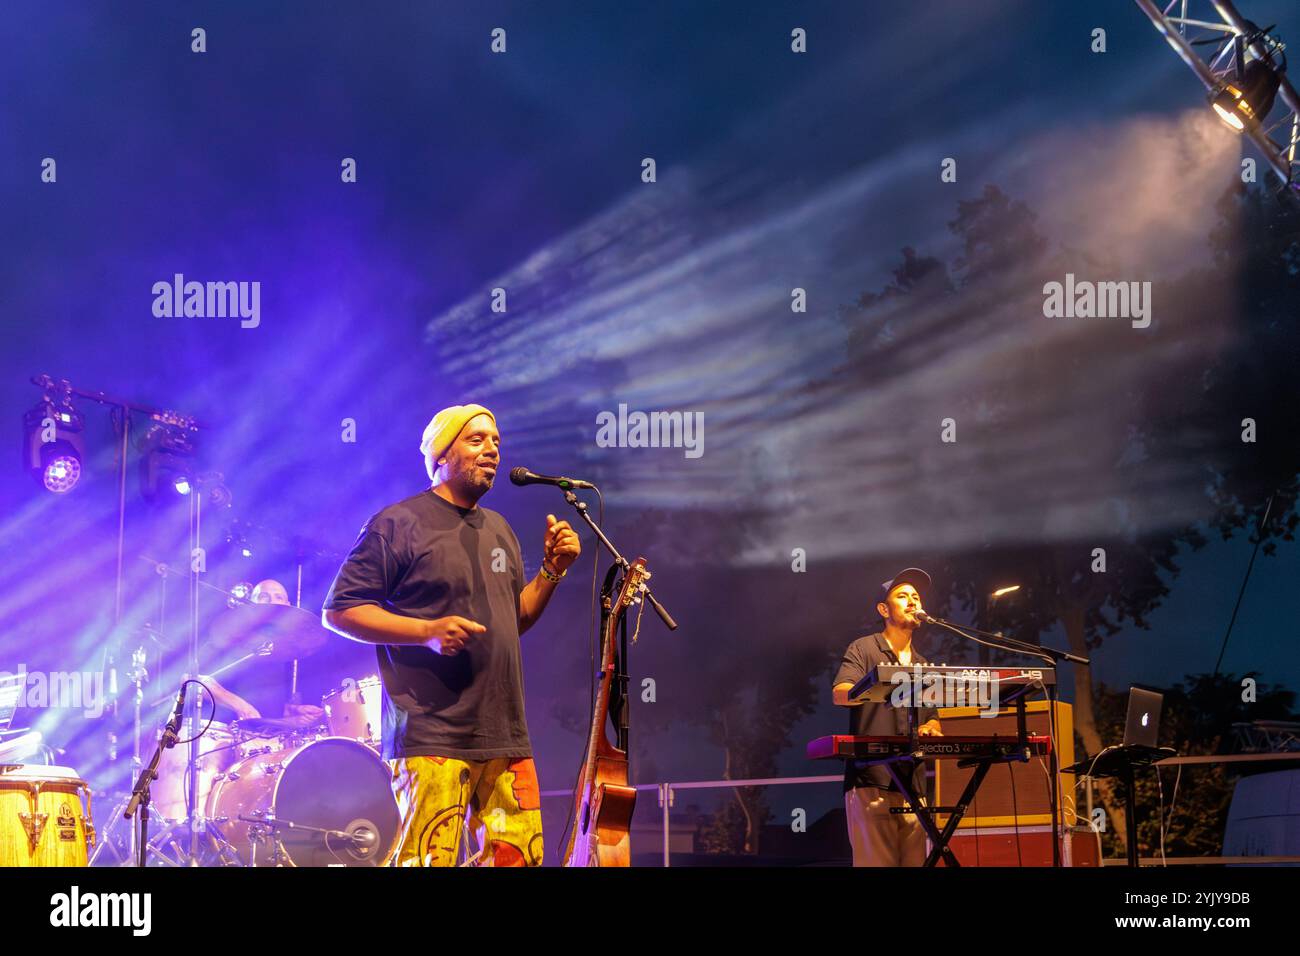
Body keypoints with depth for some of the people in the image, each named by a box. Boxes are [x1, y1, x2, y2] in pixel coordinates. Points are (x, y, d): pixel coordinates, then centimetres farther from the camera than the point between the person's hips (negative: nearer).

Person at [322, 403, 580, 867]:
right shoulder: (399, 524, -3)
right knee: (429, 860, -11)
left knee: (520, 856, 4)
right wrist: (428, 631, -18)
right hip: (431, 737, -7)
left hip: (505, 737, 7)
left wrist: (552, 570, 9)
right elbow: (339, 611, -7)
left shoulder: (499, 530, 20)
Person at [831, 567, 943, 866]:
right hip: (871, 783, -6)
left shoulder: (922, 665, 25)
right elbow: (840, 694, -12)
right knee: (876, 864, -15)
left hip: (912, 785, 6)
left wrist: (928, 728, -1)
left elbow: (933, 719, 25)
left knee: (915, 863, -1)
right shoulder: (864, 649, 5)